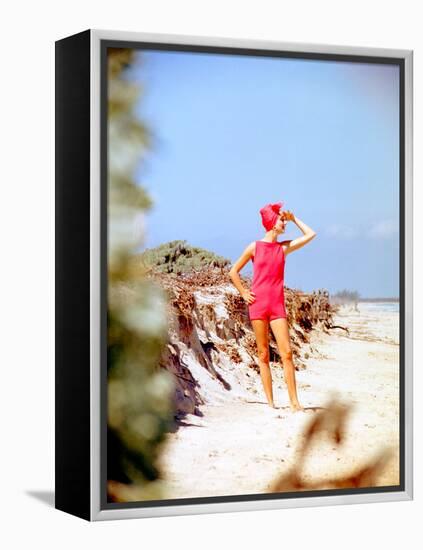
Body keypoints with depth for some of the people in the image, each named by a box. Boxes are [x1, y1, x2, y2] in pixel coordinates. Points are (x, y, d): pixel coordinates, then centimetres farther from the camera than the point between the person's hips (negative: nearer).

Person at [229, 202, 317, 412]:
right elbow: (233, 271, 10)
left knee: (286, 352, -7)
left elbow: (310, 234, 14)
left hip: (277, 305, 2)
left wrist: (293, 218, 16)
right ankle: (270, 403, 5)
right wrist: (244, 293, 3)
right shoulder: (254, 247, 3)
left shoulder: (284, 248, 10)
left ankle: (294, 402, -6)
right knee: (263, 354, 1)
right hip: (258, 304, -2)